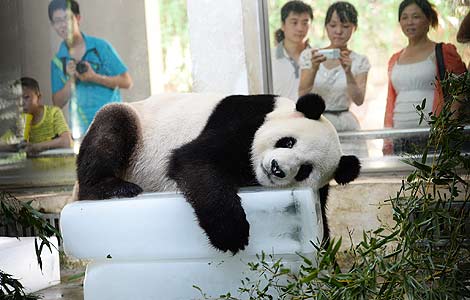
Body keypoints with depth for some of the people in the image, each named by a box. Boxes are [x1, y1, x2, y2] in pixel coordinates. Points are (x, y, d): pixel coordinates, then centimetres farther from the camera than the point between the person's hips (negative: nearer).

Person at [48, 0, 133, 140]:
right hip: (82, 131, 3)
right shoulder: (57, 61, 8)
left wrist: (94, 77, -15)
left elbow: (127, 82, -2)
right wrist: (71, 80, -10)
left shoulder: (100, 47, -1)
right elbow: (58, 102, 7)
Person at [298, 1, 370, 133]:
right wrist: (314, 69, -22)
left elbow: (358, 100, -10)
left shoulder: (359, 61, 3)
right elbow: (303, 95, -7)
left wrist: (348, 72, -25)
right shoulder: (309, 55, 5)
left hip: (345, 124, 0)